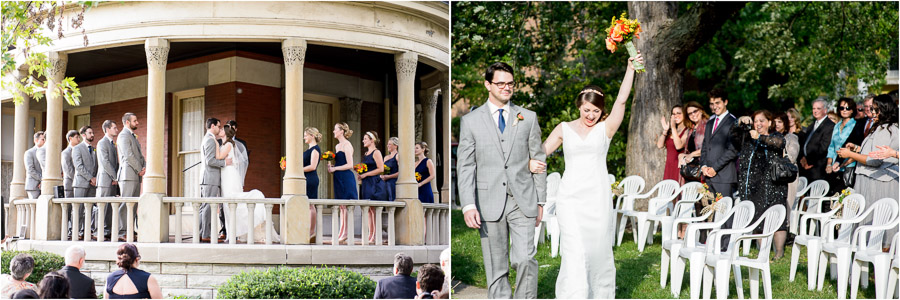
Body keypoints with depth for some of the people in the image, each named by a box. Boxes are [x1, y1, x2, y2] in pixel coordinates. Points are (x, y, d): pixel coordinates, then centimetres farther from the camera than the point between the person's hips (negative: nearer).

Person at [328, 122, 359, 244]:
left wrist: (335, 168, -13)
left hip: (346, 178, -9)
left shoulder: (347, 145, -9)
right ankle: (343, 233, 9)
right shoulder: (337, 146, 18)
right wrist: (331, 165, 4)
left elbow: (349, 165, -15)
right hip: (339, 179, 9)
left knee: (346, 206, -7)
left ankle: (345, 233, -5)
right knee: (341, 206, 7)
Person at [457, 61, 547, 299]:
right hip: (489, 204, 0)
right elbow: (465, 166, 1)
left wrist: (540, 202, 7)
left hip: (523, 202, 0)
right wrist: (468, 205, -10)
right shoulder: (470, 121, 5)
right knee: (496, 269, 4)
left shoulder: (528, 118, 10)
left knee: (525, 259, -14)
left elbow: (538, 161, 12)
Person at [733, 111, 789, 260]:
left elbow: (779, 143, -16)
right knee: (757, 219, 4)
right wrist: (740, 123, -11)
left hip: (772, 185, -4)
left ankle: (779, 253, -3)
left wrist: (760, 137, -22)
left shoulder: (776, 136, 5)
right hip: (752, 185, 4)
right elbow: (735, 136, 4)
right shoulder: (748, 138, 17)